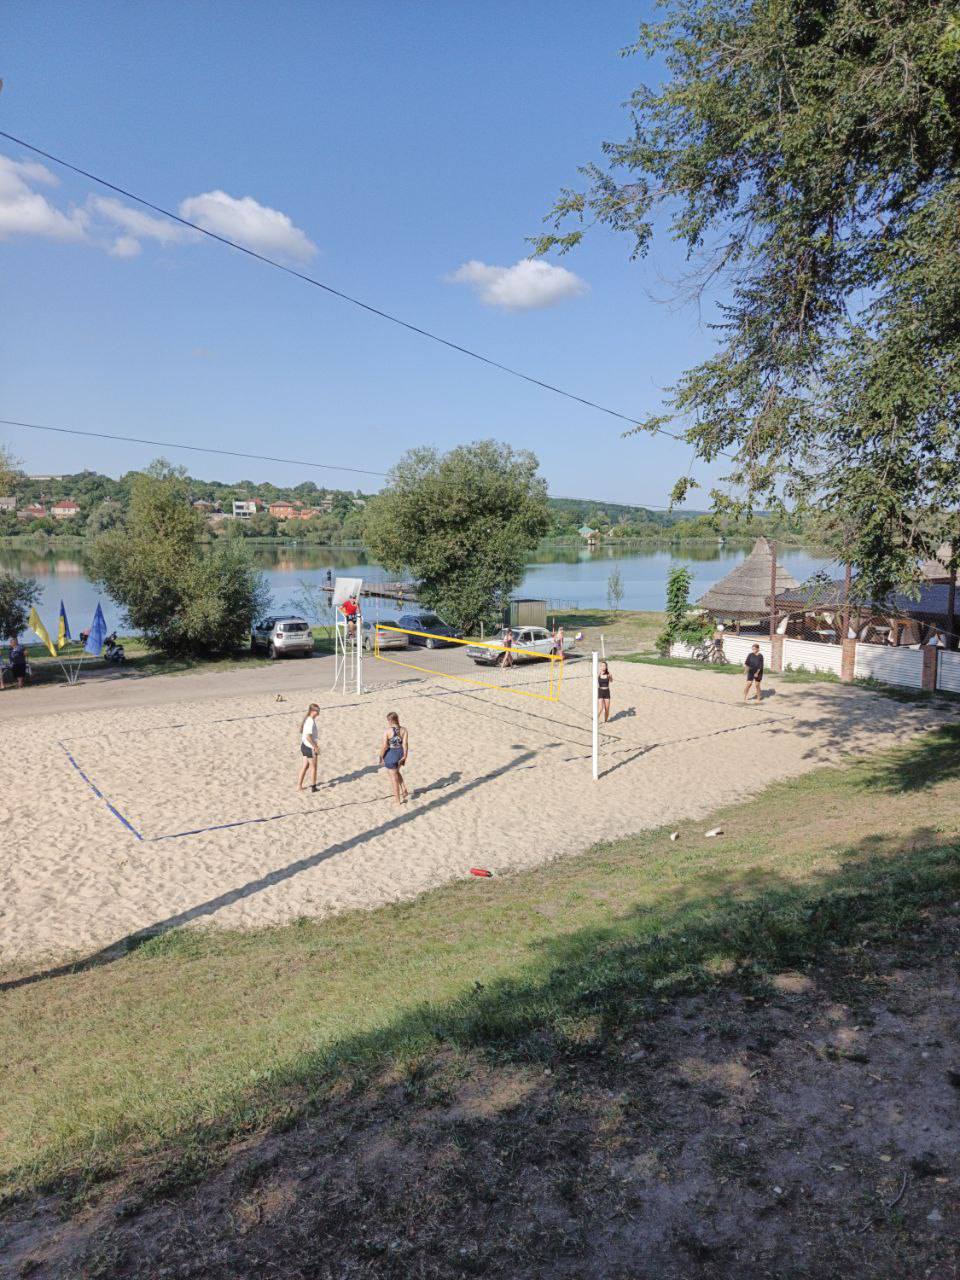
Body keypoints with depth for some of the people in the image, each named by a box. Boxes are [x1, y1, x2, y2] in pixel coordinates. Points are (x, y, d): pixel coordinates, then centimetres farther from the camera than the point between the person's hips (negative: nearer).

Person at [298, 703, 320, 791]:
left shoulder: (307, 719, 8)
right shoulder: (311, 721, -22)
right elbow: (308, 736, -28)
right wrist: (316, 747, -21)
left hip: (304, 745, 9)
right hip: (309, 747, -9)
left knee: (305, 766, 17)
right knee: (313, 767, 6)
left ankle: (299, 785, 22)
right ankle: (313, 787, 16)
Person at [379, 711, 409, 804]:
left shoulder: (387, 730, -18)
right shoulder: (403, 730, -4)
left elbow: (384, 746, -17)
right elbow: (405, 744, -7)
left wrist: (381, 757, -5)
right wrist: (404, 756, 1)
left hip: (391, 755, -5)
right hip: (400, 754, 5)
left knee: (394, 777, 9)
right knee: (396, 772, 32)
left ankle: (398, 800, 20)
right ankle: (404, 790, 19)